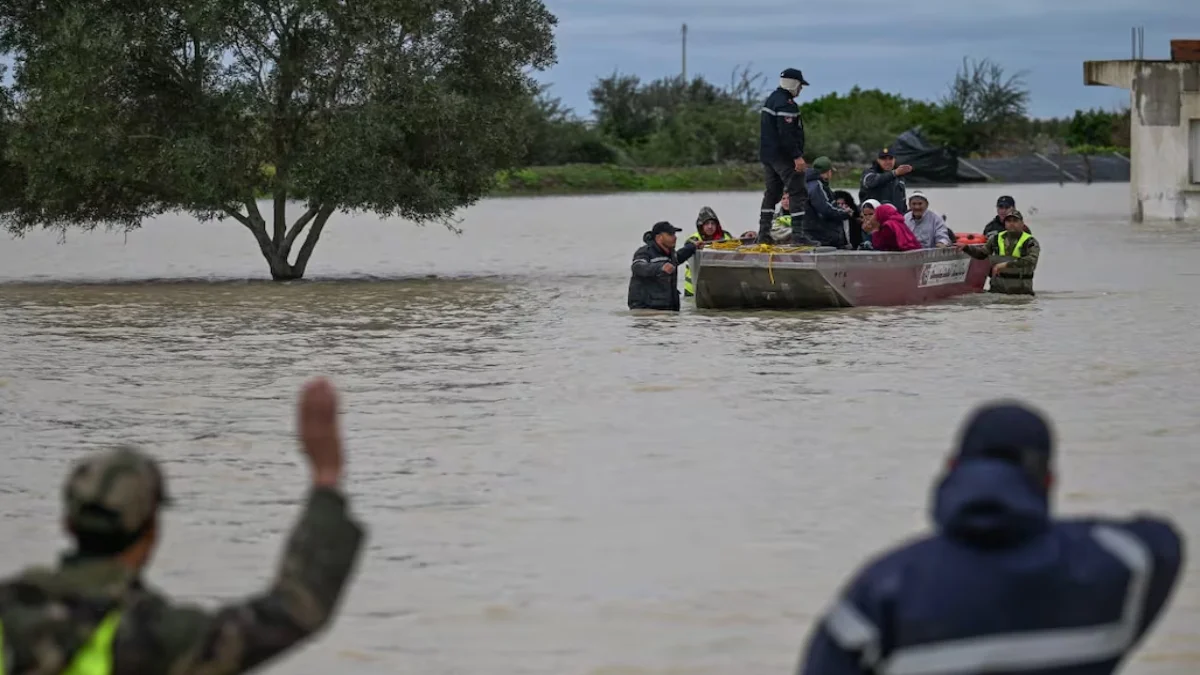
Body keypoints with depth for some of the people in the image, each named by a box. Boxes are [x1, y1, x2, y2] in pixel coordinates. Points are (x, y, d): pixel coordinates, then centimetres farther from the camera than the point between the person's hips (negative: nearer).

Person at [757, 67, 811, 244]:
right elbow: (787, 134, -24)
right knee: (798, 193, -8)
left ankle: (763, 234, 15)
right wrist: (797, 156, -24)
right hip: (783, 156, -10)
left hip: (767, 155, 10)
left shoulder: (770, 100, 17)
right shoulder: (786, 104, -17)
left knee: (772, 193, 15)